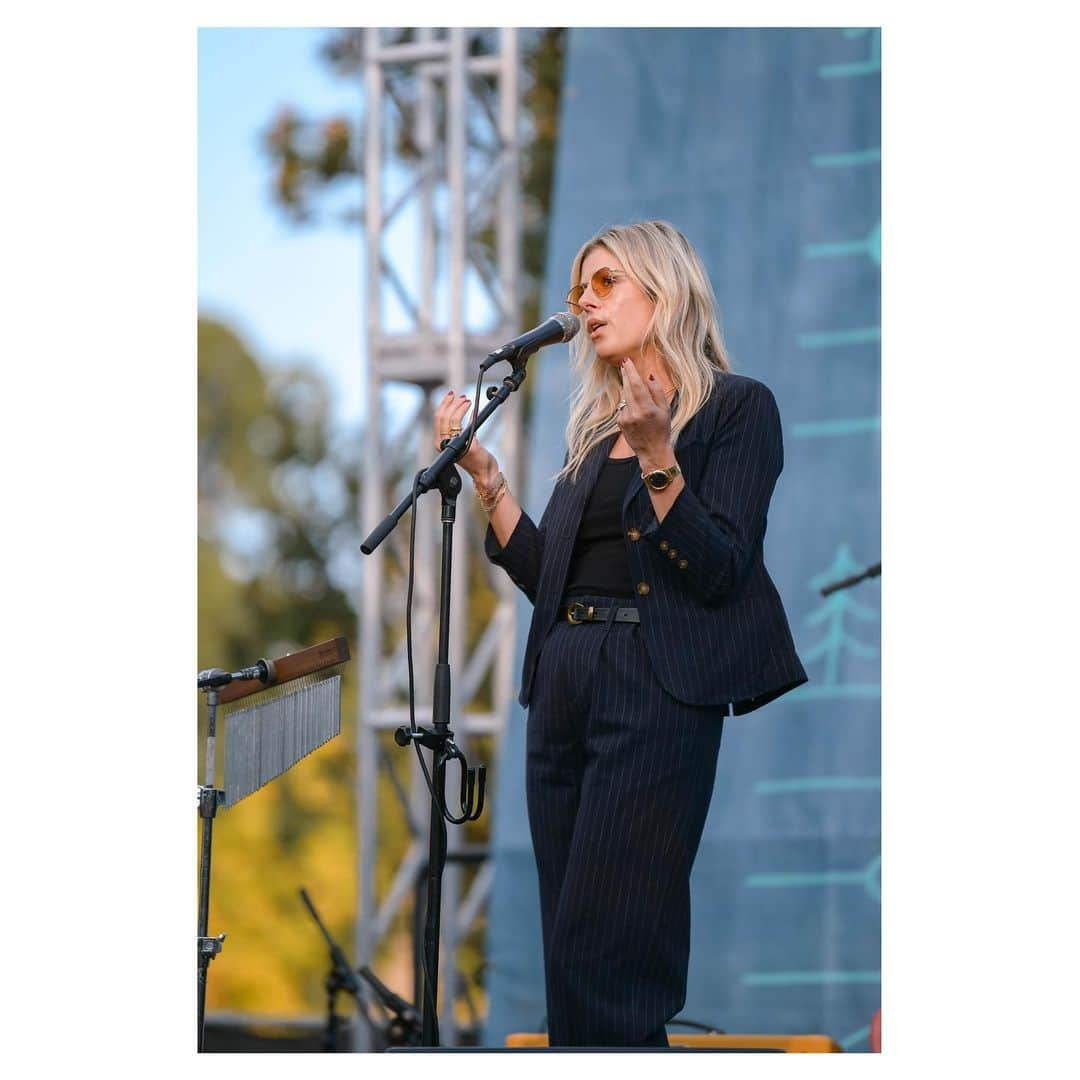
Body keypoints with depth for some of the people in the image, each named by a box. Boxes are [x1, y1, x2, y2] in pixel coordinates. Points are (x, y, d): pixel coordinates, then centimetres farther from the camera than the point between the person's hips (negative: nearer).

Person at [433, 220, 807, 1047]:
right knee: (570, 951, 5)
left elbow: (719, 573, -10)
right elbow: (547, 575, 16)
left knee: (603, 955, -15)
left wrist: (656, 459, -20)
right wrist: (485, 477, 9)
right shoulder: (597, 427, 21)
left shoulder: (737, 406, 1)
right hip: (564, 684, 8)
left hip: (657, 686, -7)